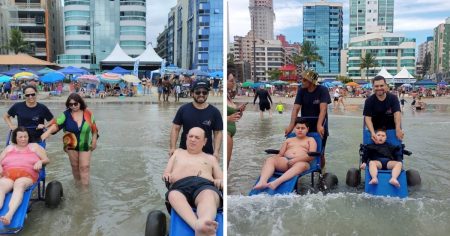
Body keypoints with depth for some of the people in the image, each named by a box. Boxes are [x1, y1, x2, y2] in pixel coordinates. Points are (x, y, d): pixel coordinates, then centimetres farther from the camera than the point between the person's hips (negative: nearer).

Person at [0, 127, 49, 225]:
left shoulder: (34, 146, 22)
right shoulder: (9, 147, 30)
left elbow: (47, 160, 16)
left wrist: (40, 162, -7)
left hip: (27, 175, -2)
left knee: (19, 185, -39)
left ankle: (9, 215, -61)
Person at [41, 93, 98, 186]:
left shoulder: (88, 113, -9)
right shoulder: (66, 114, -11)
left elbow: (94, 128, 0)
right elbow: (57, 124, -19)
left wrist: (94, 141, 3)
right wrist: (47, 132, -37)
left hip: (85, 145, -1)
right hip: (71, 145, 1)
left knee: (84, 167, -1)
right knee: (75, 166, 14)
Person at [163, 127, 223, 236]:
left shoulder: (210, 158, 34)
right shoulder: (178, 152, 36)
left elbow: (222, 180, 27)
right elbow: (166, 173, 28)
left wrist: (220, 181, 1)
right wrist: (167, 176, 2)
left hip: (205, 185, 0)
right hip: (180, 185, 1)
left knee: (208, 196, -41)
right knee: (173, 195, -39)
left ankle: (202, 225, -73)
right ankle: (198, 226, -66)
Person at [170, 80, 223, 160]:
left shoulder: (214, 112, -2)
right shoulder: (183, 109, 0)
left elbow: (218, 133, 0)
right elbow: (175, 129, 3)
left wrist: (216, 151, -10)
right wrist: (173, 148, -5)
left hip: (206, 153, -1)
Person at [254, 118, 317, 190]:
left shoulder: (310, 140, 20)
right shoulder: (288, 140, 31)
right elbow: (280, 154, 22)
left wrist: (295, 160, -15)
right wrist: (275, 158, -5)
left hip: (301, 162, -4)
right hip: (284, 161, 4)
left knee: (302, 165, -41)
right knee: (270, 160, -27)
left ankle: (276, 182, -63)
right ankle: (262, 181, -52)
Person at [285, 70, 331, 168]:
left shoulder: (323, 90, -14)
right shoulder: (301, 91, -4)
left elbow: (323, 108, -25)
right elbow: (296, 108, -14)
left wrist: (319, 125, -37)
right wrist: (291, 125, -27)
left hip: (319, 127, -3)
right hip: (305, 126, 3)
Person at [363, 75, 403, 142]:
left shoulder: (393, 98, -6)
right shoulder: (369, 101, -7)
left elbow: (397, 113, -19)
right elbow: (367, 118, -14)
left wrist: (398, 129, -35)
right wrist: (372, 133, -31)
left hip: (391, 130, 0)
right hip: (375, 130, 0)